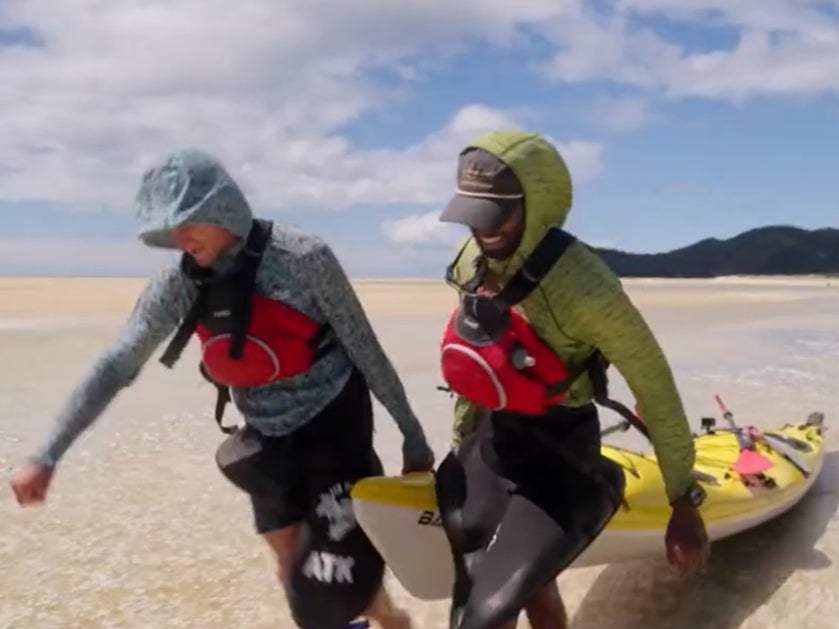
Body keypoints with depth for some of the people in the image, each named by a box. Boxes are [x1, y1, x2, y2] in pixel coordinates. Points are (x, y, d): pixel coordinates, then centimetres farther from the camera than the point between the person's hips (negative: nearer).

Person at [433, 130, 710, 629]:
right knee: (529, 586, 24)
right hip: (492, 445, 7)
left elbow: (655, 387, -18)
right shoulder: (472, 260, -4)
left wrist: (685, 501, -12)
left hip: (558, 462, -7)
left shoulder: (581, 284, -26)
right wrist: (460, 439, 19)